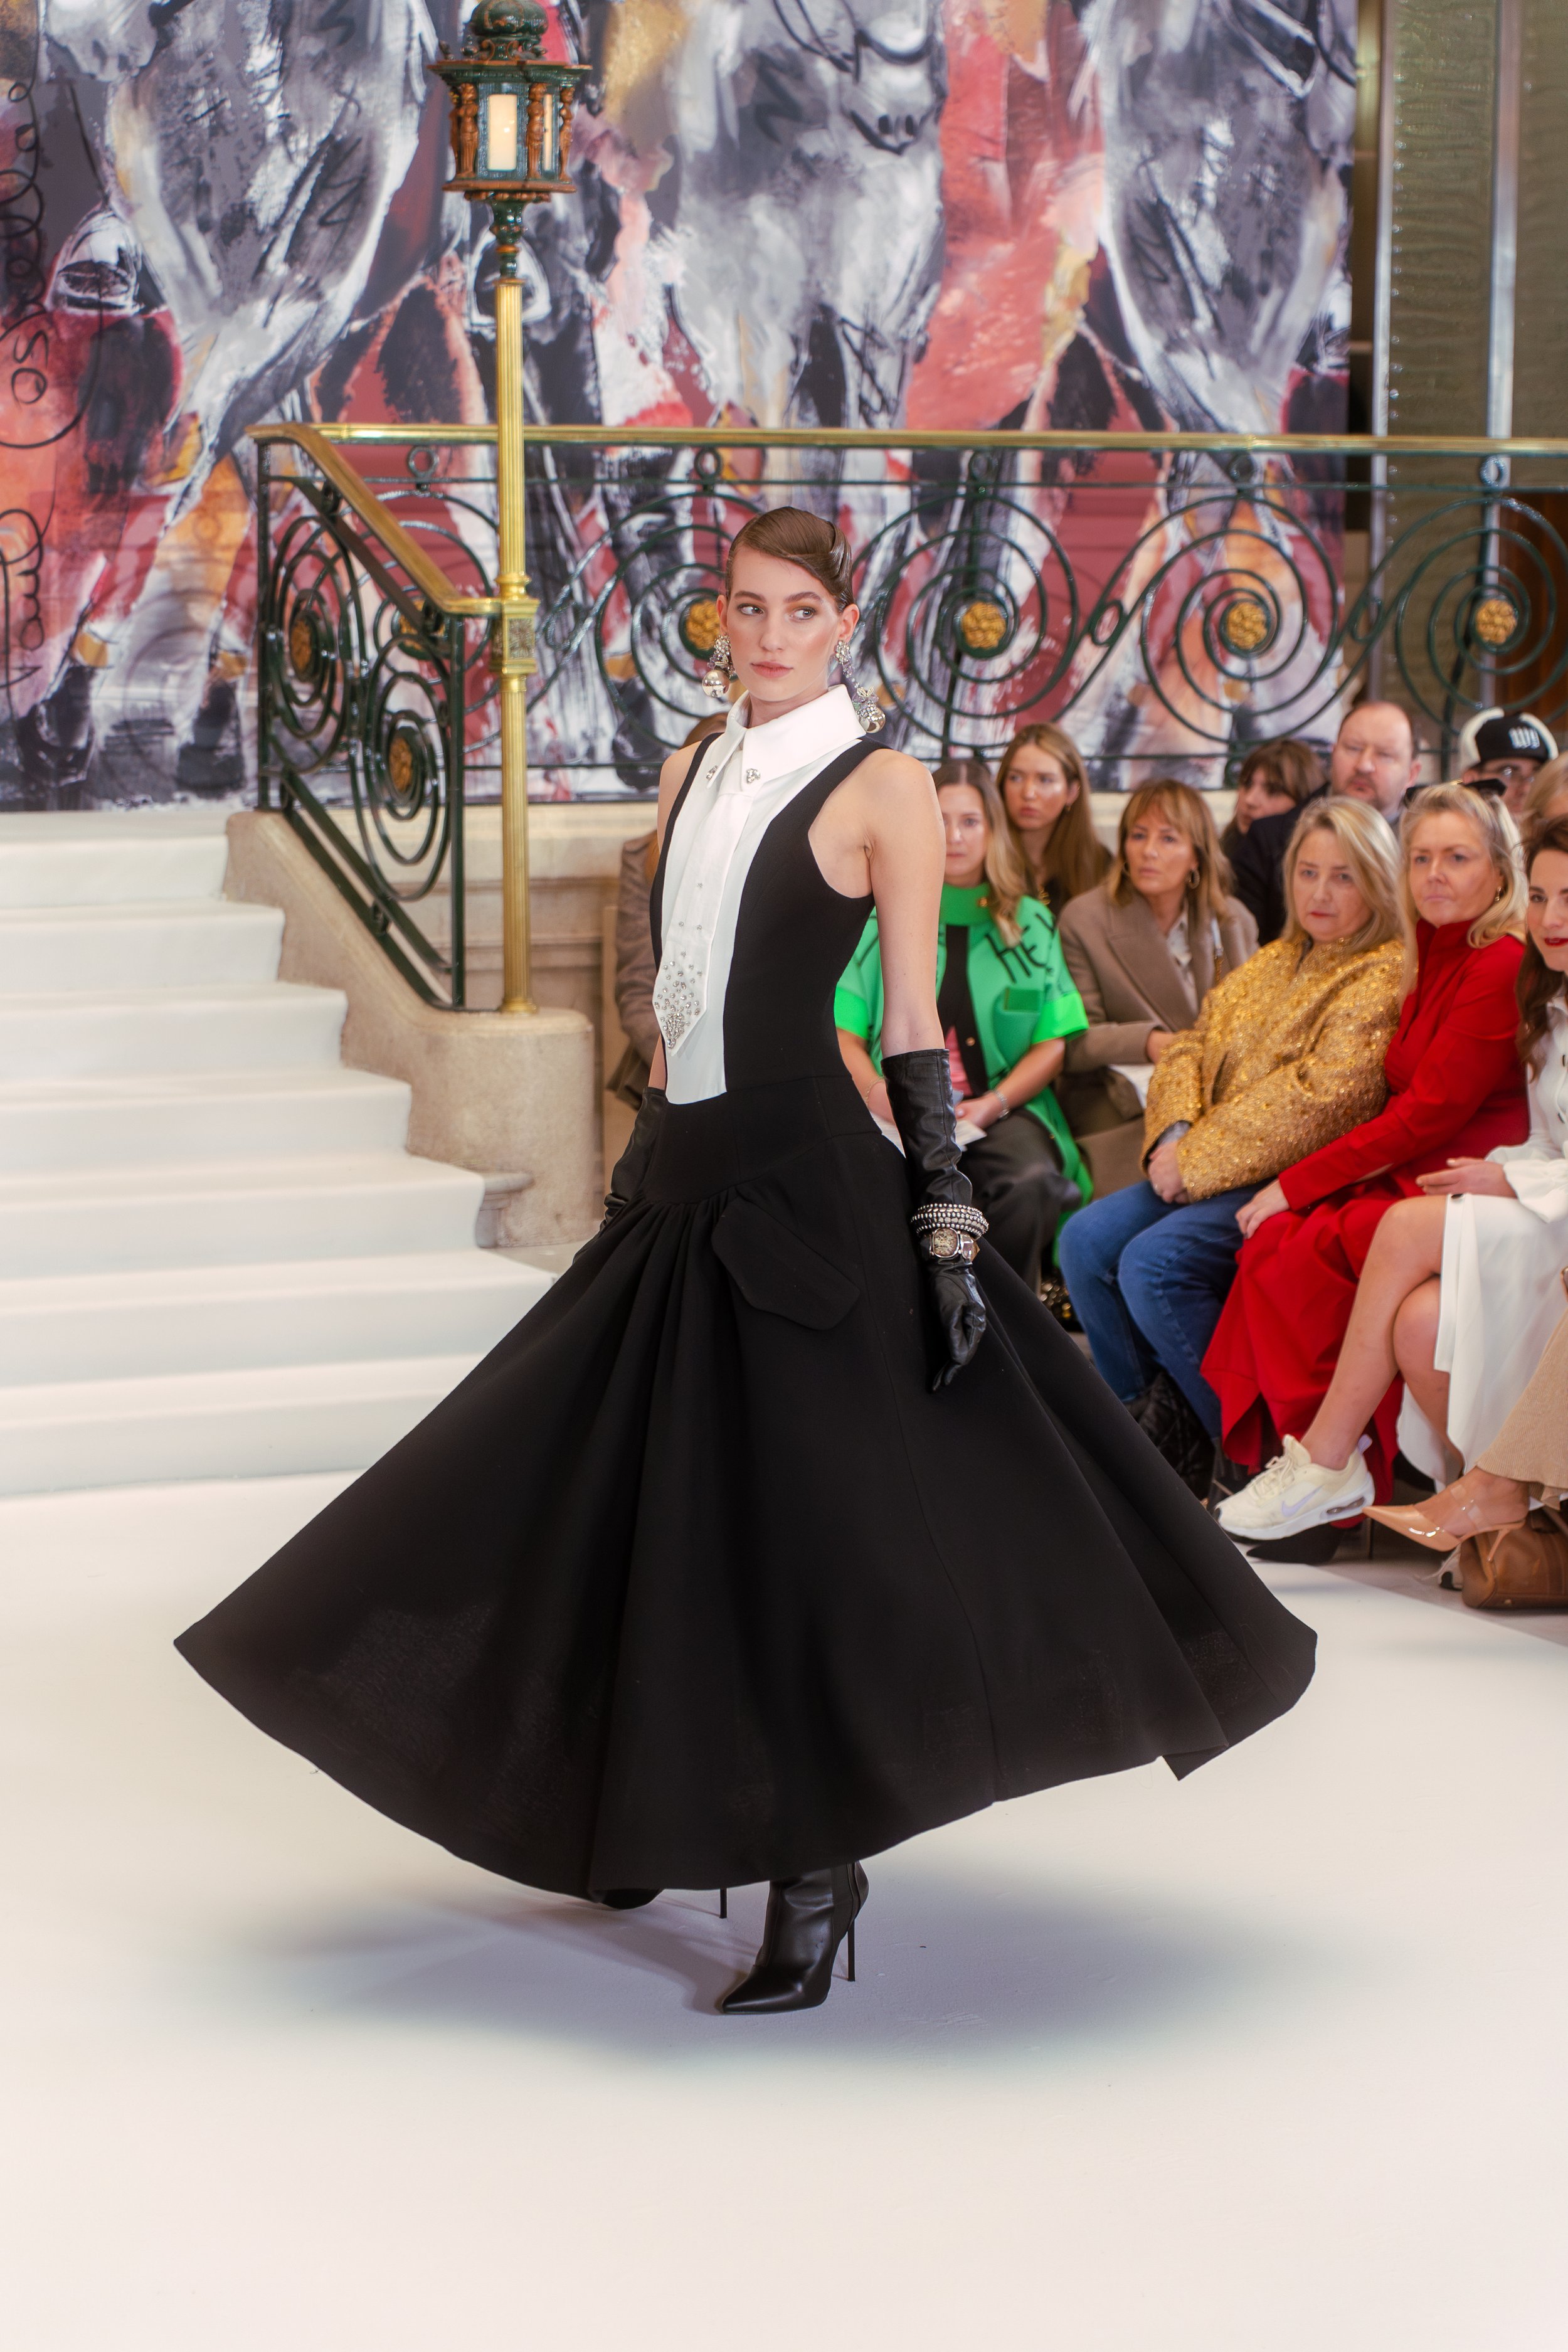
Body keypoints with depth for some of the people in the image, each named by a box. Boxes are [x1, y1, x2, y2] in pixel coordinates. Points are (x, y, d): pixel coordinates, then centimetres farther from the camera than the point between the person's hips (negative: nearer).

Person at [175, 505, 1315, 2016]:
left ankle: (814, 1884, 3)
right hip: (682, 1173, 7)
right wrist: (640, 1158, 17)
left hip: (805, 1177, -7)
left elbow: (913, 1025, -8)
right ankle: (655, 1819, 31)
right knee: (633, 1497, 13)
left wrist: (945, 1215, -12)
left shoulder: (880, 788, -6)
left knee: (796, 1523, -5)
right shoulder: (693, 772, 13)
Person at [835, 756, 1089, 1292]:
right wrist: (879, 1095, -13)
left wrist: (995, 1102, -6)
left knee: (1031, 1182, -34)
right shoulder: (882, 921, 15)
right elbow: (843, 1035, 8)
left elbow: (1051, 1044, 12)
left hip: (1003, 1111, 1)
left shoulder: (1032, 925, 18)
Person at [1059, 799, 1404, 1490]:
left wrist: (1196, 1161, -17)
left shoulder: (1384, 980, -9)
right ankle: (1141, 1415, 2)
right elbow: (1193, 1046, 15)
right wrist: (1175, 1134, -7)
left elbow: (1318, 1098, -20)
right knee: (1086, 1240, -9)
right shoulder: (1276, 962, 18)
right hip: (1212, 1171, 8)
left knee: (1152, 1264, -25)